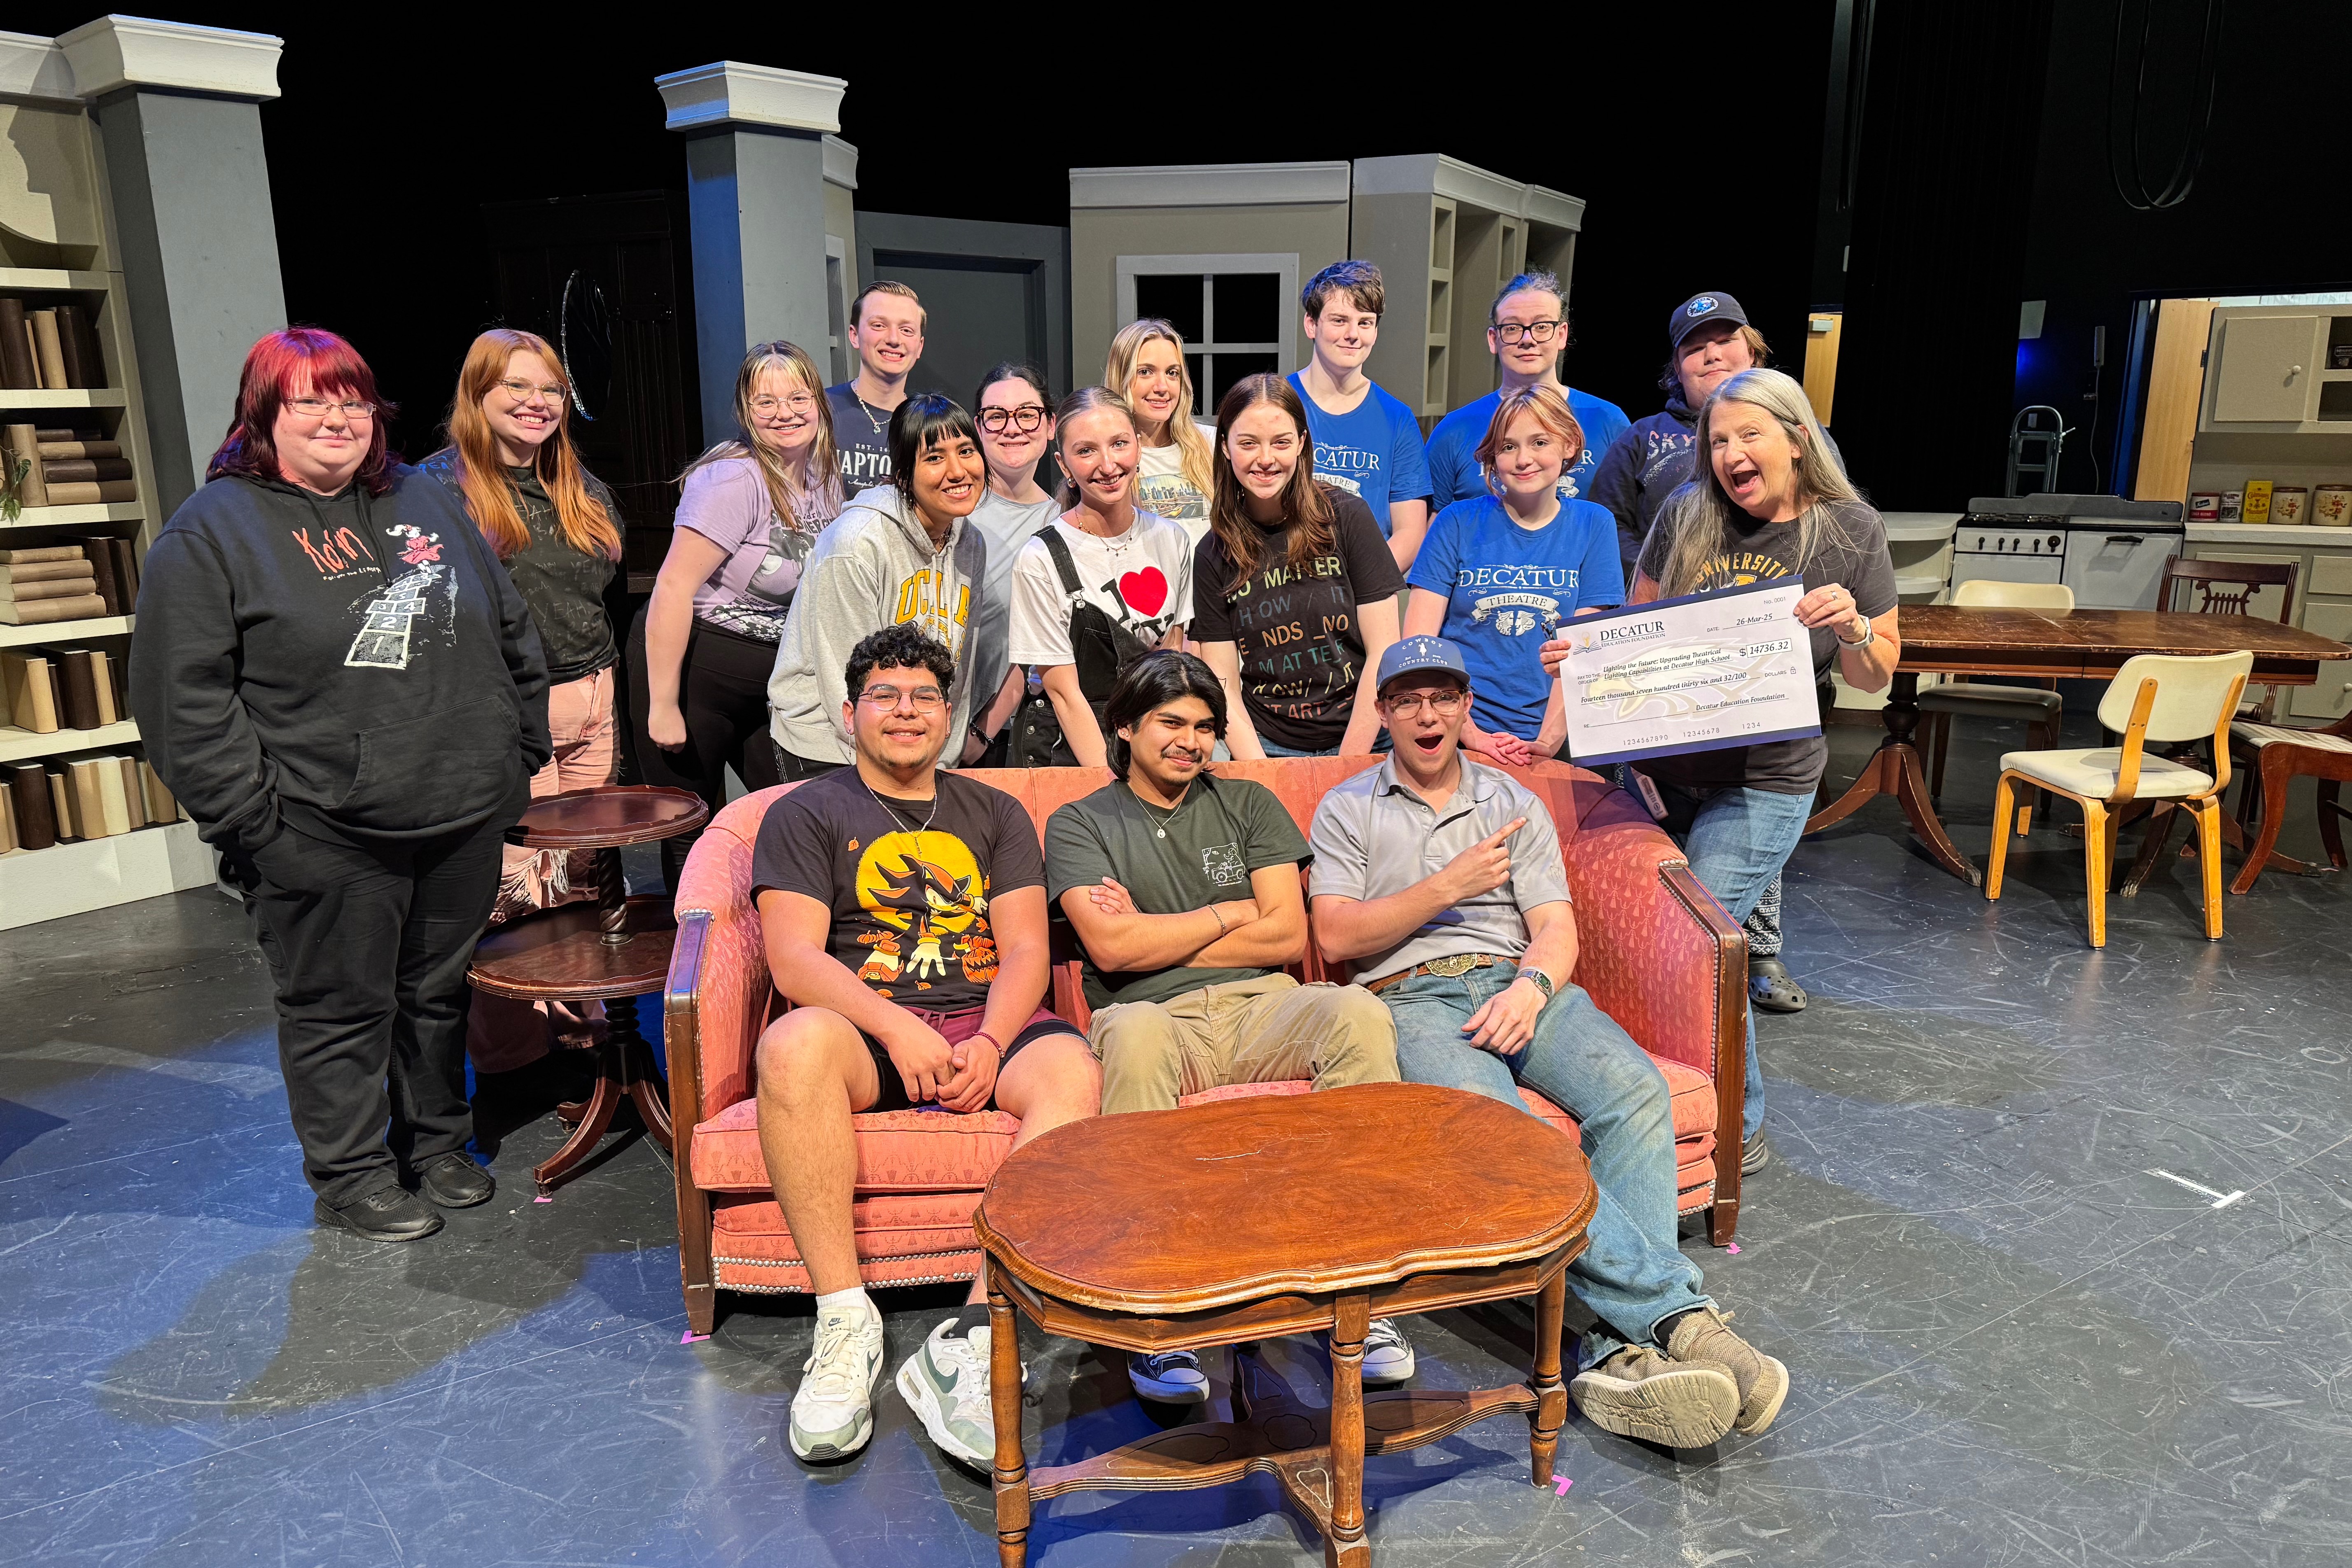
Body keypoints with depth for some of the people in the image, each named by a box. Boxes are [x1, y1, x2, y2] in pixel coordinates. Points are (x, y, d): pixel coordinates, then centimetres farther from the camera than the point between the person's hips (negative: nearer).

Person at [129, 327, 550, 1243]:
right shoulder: (211, 532, -4)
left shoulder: (424, 503, 12)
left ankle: (437, 1143, 35)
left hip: (464, 821, 5)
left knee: (439, 991, 17)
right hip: (324, 838, -5)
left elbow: (510, 635, 17)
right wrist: (252, 820, -13)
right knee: (341, 1008, 7)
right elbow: (186, 702, -8)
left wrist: (522, 753, 12)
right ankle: (352, 1176, 24)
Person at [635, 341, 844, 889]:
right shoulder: (735, 480, -19)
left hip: (769, 679, 7)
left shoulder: (823, 480, 4)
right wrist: (662, 707, -22)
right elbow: (673, 587, -22)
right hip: (693, 667, -7)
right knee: (693, 828, 4)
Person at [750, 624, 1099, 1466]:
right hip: (864, 1025, -1)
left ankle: (970, 1339, -34)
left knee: (1070, 1070, -32)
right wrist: (898, 1028, -18)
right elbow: (793, 959, -1)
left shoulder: (996, 814, 22)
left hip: (988, 1024, 2)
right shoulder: (804, 814, 14)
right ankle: (845, 1323, -28)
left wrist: (990, 1043, -12)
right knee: (795, 1043, -37)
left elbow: (1026, 951, 9)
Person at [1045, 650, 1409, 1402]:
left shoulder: (1248, 804, 20)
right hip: (1157, 1019, -2)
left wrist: (1153, 939, 2)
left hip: (1258, 1008, 3)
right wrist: (1232, 915, 4)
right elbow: (1110, 948, -4)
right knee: (1135, 1030, -39)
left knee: (1358, 1011, -30)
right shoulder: (1080, 824, 13)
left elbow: (1289, 938, 7)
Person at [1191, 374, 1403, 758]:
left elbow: (1384, 653, -2)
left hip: (1362, 741, -1)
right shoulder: (1213, 554, 3)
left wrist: (1347, 764, -8)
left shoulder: (1348, 518, -1)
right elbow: (1224, 688, 2)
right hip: (1268, 748, 1)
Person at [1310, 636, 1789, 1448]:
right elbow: (1337, 936, 3)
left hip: (1520, 983, 3)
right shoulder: (1347, 810, 17)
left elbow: (1556, 927, 11)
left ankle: (1623, 1349, -36)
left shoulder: (1514, 802, 23)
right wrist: (1447, 887, -5)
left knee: (1635, 1090, -29)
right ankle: (1675, 1310, -39)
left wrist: (1532, 985, -12)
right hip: (1411, 995, -3)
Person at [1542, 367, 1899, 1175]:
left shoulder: (1852, 532, -2)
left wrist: (1850, 628, -17)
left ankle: (1737, 1132, 11)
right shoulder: (1687, 516, 1)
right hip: (1661, 764, 4)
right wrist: (1586, 647, -10)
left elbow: (1876, 676, 4)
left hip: (1764, 784, -3)